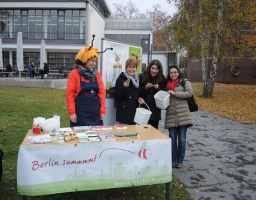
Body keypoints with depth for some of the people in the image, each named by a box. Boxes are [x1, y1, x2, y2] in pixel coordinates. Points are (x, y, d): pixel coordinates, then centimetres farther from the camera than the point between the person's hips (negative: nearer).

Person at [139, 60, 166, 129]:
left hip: (155, 111, 0)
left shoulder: (162, 79, 0)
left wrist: (157, 88, -16)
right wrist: (145, 88, -17)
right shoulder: (142, 76, -1)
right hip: (143, 108, 0)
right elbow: (138, 93, 0)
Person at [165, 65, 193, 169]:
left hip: (183, 115, -3)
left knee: (182, 139, 2)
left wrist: (175, 93, -12)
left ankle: (180, 161, 16)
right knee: (172, 138, 5)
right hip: (171, 115, 3)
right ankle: (173, 160, 19)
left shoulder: (185, 82, 7)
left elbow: (189, 93, -8)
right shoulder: (167, 85, 18)